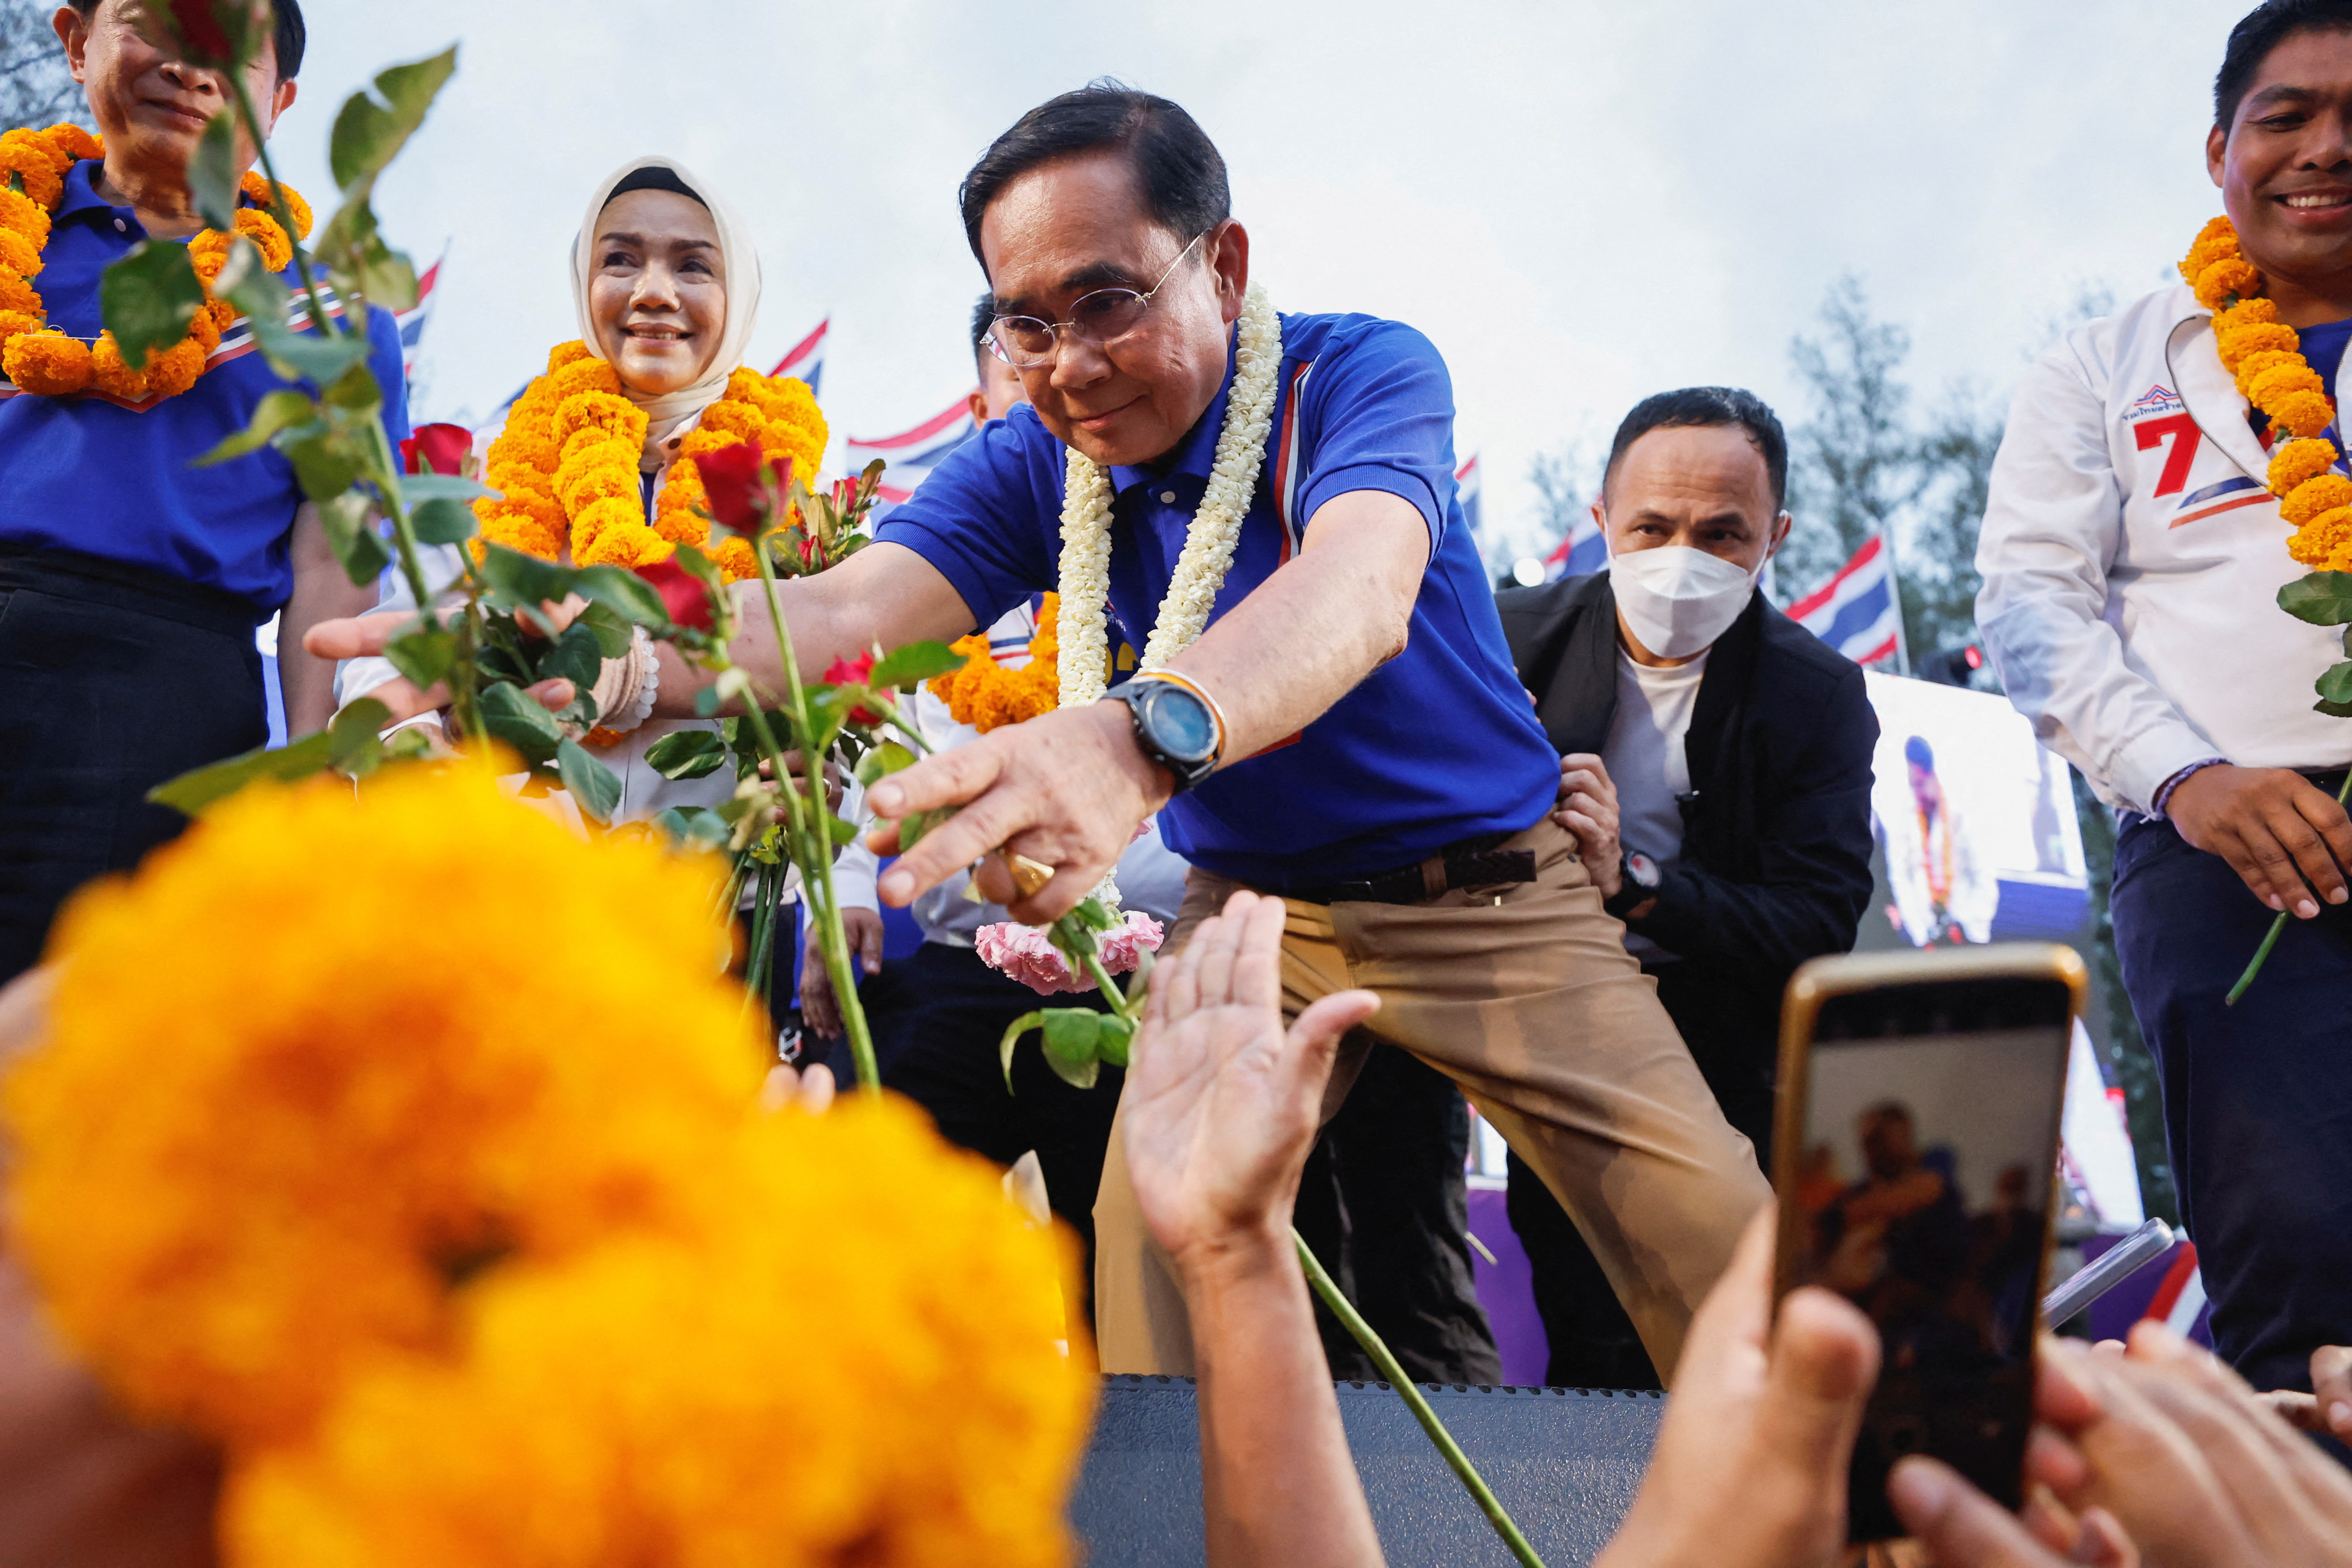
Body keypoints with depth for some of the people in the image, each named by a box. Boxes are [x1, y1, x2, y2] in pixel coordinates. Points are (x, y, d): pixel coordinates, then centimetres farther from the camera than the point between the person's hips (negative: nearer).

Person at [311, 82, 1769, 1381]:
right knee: (1152, 1230, -14)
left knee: (1722, 1253, -8)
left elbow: (1357, 589, -42)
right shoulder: (1033, 465, -6)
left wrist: (1143, 736, -64)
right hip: (1258, 912, 3)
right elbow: (851, 608, -23)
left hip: (1493, 889, -2)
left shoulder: (1362, 372, -20)